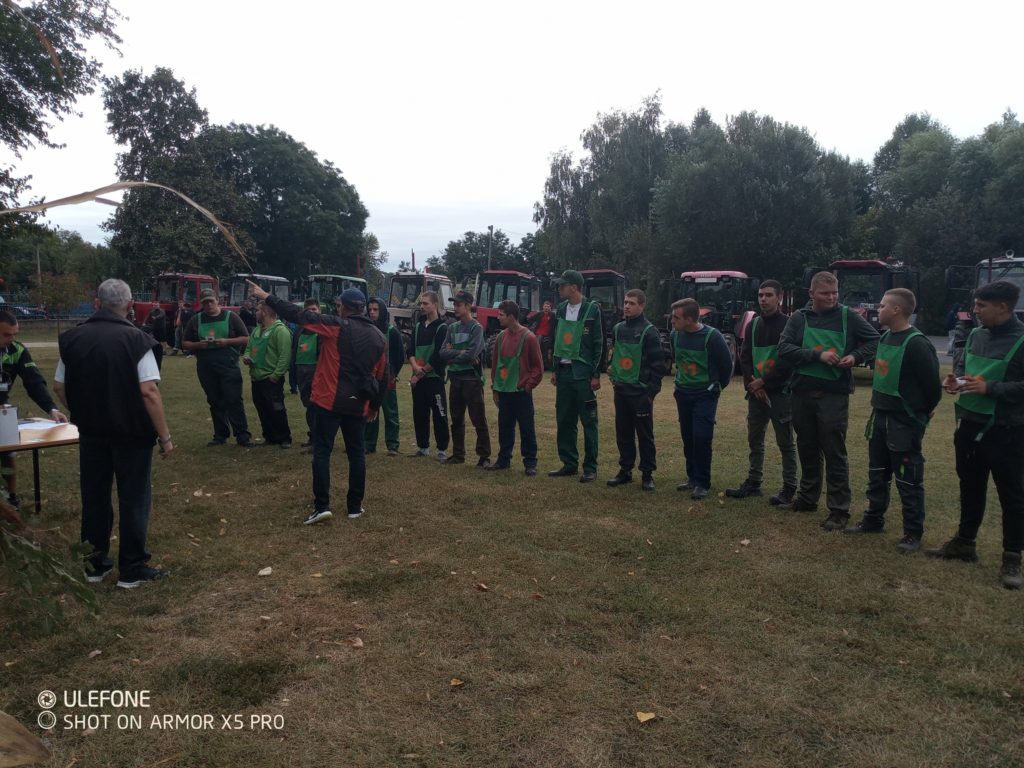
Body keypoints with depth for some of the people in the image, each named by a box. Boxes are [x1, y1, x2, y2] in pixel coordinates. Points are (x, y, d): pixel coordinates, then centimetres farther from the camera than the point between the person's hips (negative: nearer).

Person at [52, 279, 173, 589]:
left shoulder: (72, 338, 1)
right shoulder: (135, 339, -15)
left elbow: (59, 387, 7)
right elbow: (149, 392, -20)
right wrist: (165, 436, -14)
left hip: (91, 432, 5)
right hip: (132, 432, -5)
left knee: (94, 497, 17)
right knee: (133, 500, 6)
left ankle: (95, 564, 27)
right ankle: (132, 569, 12)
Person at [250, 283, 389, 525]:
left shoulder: (337, 326, -8)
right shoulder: (378, 337, 8)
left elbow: (298, 315, -11)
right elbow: (383, 376, 11)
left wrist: (266, 297, -3)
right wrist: (374, 405, 21)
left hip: (330, 400, -5)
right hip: (358, 404, 5)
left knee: (322, 451, 2)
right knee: (357, 454, 12)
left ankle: (322, 505, -3)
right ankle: (355, 506, 17)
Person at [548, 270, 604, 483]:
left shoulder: (592, 310, -6)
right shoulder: (561, 310, 12)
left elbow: (599, 344, -8)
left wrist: (596, 375, -12)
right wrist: (555, 370, 14)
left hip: (583, 373, -6)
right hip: (564, 372, 6)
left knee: (588, 421, -1)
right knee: (564, 421, 9)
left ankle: (590, 468, 5)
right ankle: (569, 463, 20)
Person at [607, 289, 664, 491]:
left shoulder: (649, 331, -9)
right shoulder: (618, 329, 10)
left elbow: (658, 363, -10)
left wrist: (652, 390, -13)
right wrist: (614, 376, 13)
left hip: (641, 391, -6)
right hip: (621, 390, 6)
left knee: (645, 434, 2)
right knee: (623, 433, 11)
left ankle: (648, 474, 11)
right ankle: (625, 470, 21)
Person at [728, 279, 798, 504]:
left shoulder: (788, 324, -6)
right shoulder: (753, 325, 12)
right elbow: (744, 357, 9)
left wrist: (764, 381, -13)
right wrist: (752, 383, -6)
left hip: (780, 391, -6)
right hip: (756, 391, 6)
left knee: (785, 442, 1)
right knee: (754, 439, 11)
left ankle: (789, 488, 8)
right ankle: (753, 483, 22)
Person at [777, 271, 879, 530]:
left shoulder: (848, 317, 0)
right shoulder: (799, 318, 3)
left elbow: (875, 340, 9)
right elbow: (784, 349, -8)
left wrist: (856, 356, -9)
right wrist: (817, 355, -19)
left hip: (834, 394, -3)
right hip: (802, 393, 3)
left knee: (834, 453, -1)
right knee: (807, 449, 15)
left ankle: (839, 510, 6)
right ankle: (807, 497, 31)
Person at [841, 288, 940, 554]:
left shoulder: (916, 344, -19)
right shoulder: (885, 337, 7)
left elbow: (933, 386, -16)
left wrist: (918, 415, -5)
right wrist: (878, 404, 15)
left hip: (904, 422, -8)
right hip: (880, 417, 8)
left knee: (908, 480, 2)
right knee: (877, 474, 17)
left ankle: (913, 533, 14)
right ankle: (873, 520, 31)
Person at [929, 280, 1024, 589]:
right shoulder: (975, 335, 7)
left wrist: (990, 388, -25)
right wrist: (956, 378, 0)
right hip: (970, 425, 7)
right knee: (970, 487, 18)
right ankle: (964, 542, 33)